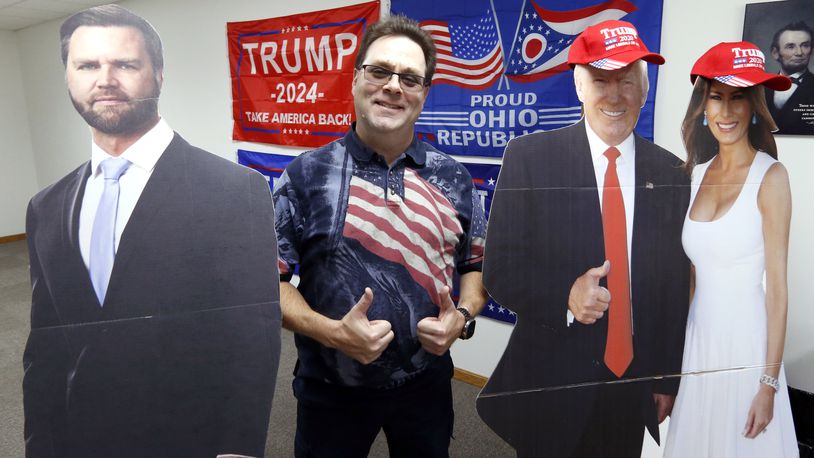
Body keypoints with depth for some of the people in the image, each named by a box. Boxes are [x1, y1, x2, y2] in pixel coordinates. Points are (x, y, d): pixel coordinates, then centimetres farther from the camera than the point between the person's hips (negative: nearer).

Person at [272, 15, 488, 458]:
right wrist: (331, 332, -21)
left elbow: (477, 264, 8)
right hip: (329, 389, -2)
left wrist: (463, 315, -11)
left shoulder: (453, 180, -2)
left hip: (427, 383, 3)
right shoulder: (306, 175, -10)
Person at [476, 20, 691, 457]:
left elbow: (676, 284, 6)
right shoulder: (530, 156, -10)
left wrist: (668, 376, 9)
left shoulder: (670, 172, 0)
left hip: (635, 385, 3)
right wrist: (564, 297, -26)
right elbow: (498, 269, -10)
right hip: (549, 382, -3)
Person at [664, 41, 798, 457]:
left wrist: (769, 383, -13)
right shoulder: (696, 173, 4)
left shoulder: (770, 176, -11)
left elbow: (777, 286, -12)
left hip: (746, 341, -5)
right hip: (697, 339, 5)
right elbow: (692, 271, 8)